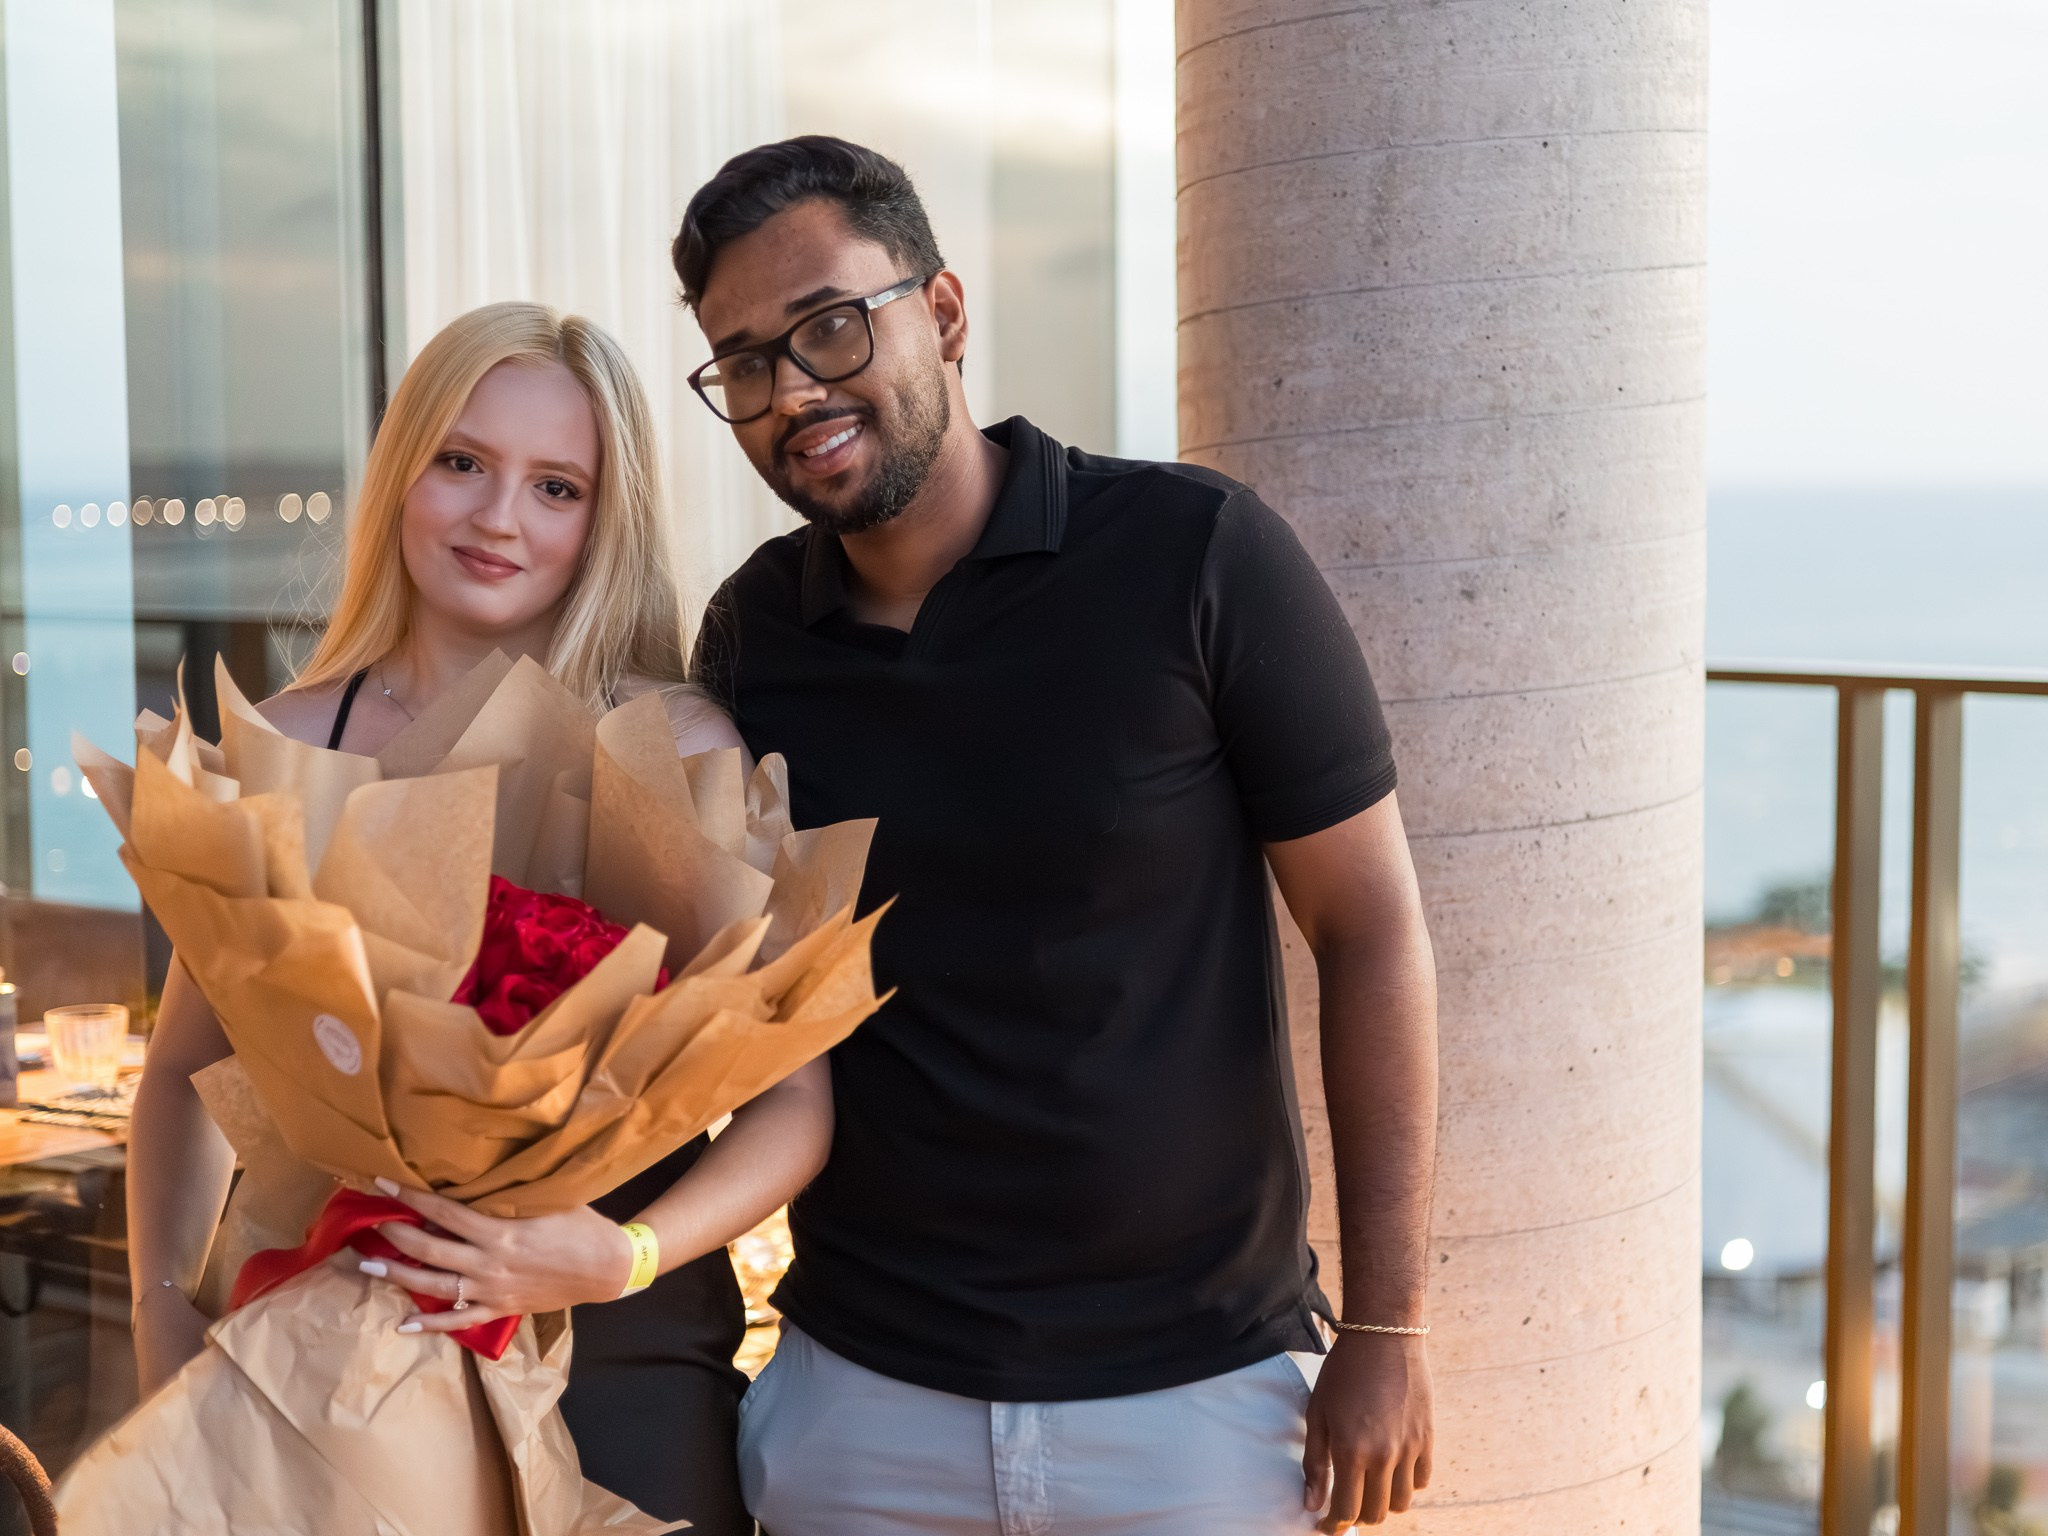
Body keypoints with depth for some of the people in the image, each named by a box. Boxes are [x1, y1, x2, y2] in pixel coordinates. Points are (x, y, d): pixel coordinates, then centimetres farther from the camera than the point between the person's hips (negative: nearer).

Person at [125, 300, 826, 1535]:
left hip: (620, 1357, -2)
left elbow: (794, 1097, -8)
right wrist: (168, 1306, -2)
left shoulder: (681, 750, -6)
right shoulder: (291, 746, 1)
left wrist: (626, 1257, -23)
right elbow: (190, 1070, 10)